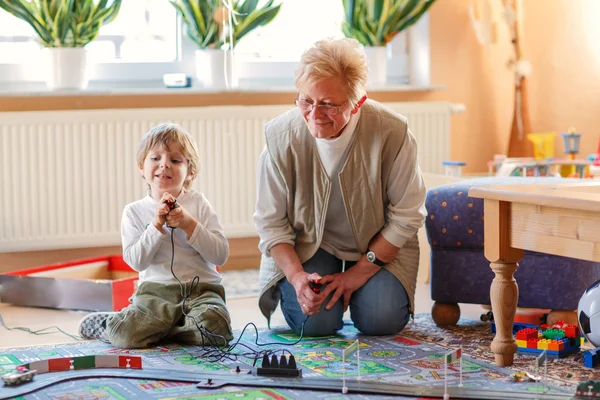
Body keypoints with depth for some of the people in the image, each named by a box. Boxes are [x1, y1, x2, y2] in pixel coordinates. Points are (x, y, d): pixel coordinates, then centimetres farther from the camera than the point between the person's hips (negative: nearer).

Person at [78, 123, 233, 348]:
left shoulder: (198, 204, 6)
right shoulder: (134, 211, 7)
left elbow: (221, 255, -2)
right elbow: (136, 261, -5)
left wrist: (189, 224, -12)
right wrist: (157, 225, -14)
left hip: (200, 290, 1)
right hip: (156, 291, 0)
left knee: (214, 329, -32)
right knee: (125, 335, -27)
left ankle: (157, 330, -3)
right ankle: (107, 325, 12)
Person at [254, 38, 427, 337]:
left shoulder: (392, 132, -26)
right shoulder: (280, 136, -21)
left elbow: (406, 215, -14)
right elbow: (271, 222, -10)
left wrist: (359, 273, -16)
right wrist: (297, 275, -24)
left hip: (378, 245, 0)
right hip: (307, 243, 0)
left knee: (381, 320, -20)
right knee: (314, 322, -20)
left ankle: (355, 287, 16)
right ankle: (288, 289, 16)